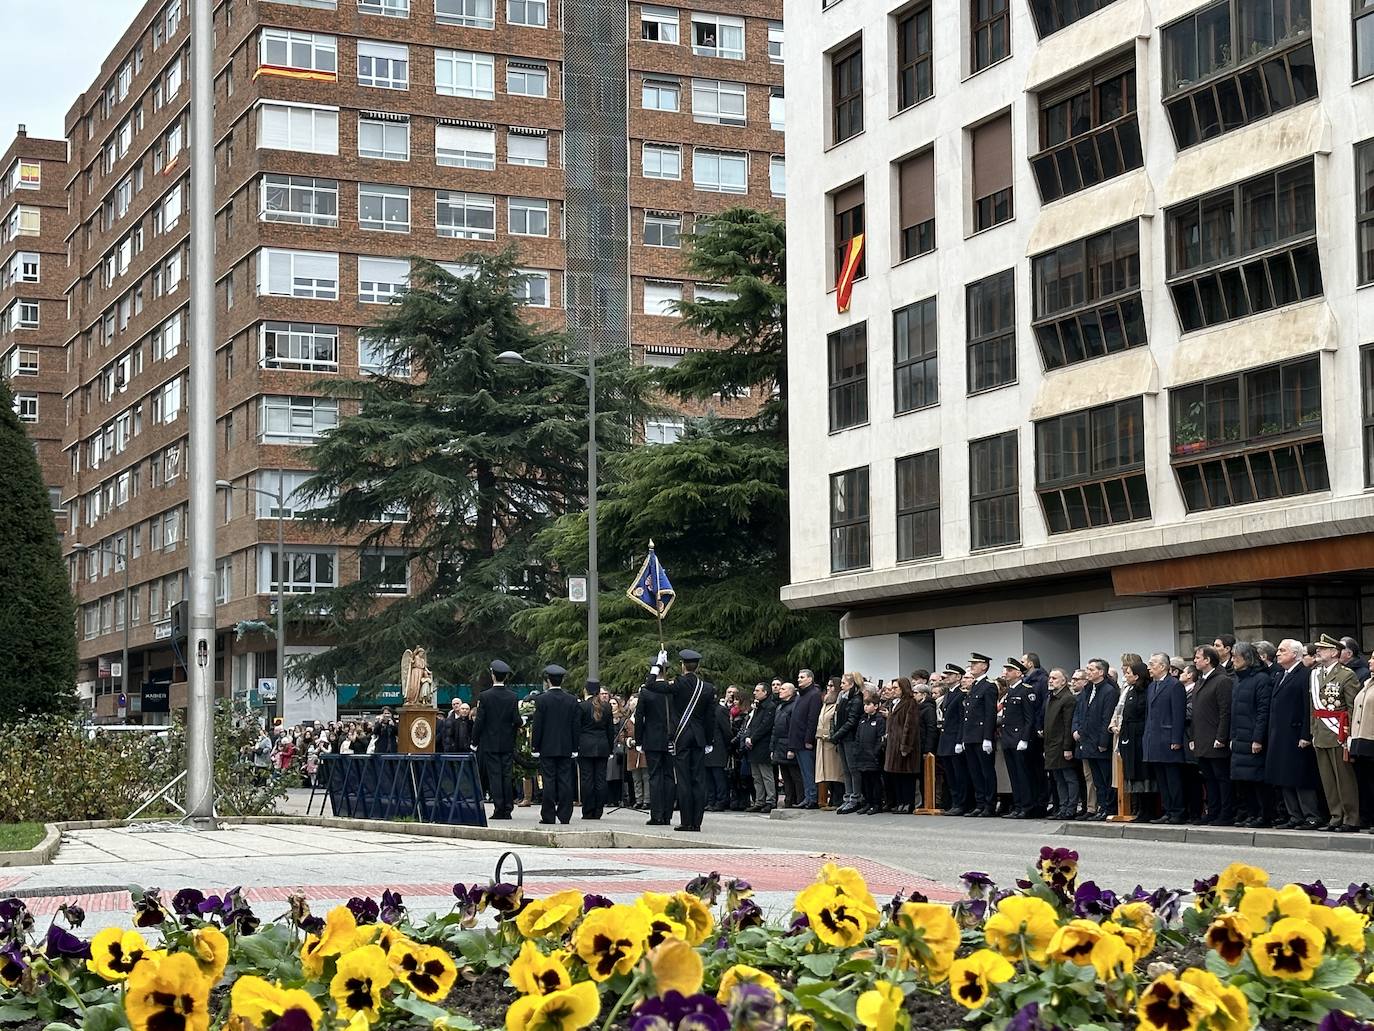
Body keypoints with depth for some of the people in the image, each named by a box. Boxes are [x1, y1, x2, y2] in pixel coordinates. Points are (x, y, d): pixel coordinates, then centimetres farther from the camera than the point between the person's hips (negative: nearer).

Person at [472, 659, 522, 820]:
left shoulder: (485, 696, -9)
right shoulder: (513, 697, -1)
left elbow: (479, 721, -8)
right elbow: (517, 721, 0)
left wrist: (474, 742, 1)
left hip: (490, 743, -3)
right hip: (508, 744, 3)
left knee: (494, 776, -1)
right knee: (507, 775, 7)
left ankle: (499, 809, -5)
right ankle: (508, 809, 8)